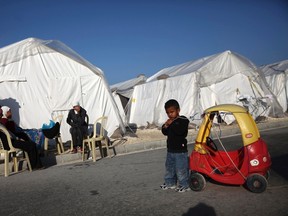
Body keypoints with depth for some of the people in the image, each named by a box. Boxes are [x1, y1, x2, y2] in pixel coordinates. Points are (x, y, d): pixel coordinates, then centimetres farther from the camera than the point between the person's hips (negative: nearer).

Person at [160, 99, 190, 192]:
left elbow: (180, 131, -29)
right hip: (170, 149, 8)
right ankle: (170, 183, 34)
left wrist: (172, 124, -24)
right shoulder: (170, 121, 9)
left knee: (181, 169, -2)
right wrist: (165, 126, -7)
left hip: (180, 150, -8)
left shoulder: (183, 120, -13)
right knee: (169, 167, 18)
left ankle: (184, 185, 12)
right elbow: (165, 132, 12)